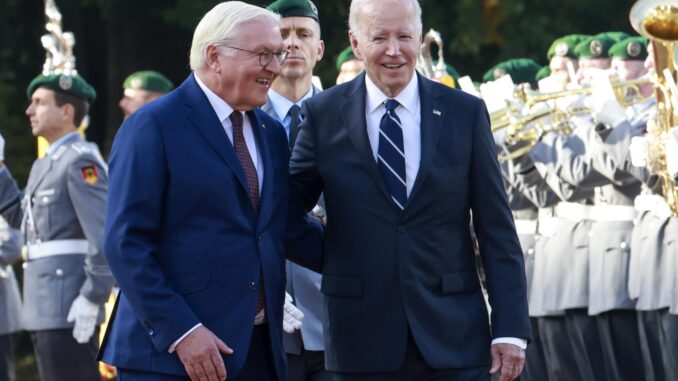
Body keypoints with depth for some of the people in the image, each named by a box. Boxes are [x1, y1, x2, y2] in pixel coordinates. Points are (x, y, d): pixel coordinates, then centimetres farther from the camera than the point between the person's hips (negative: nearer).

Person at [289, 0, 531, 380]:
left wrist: (511, 328, -2)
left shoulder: (465, 113, 3)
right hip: (363, 339, 0)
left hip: (453, 335, 0)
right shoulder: (323, 115, 3)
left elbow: (497, 230, 2)